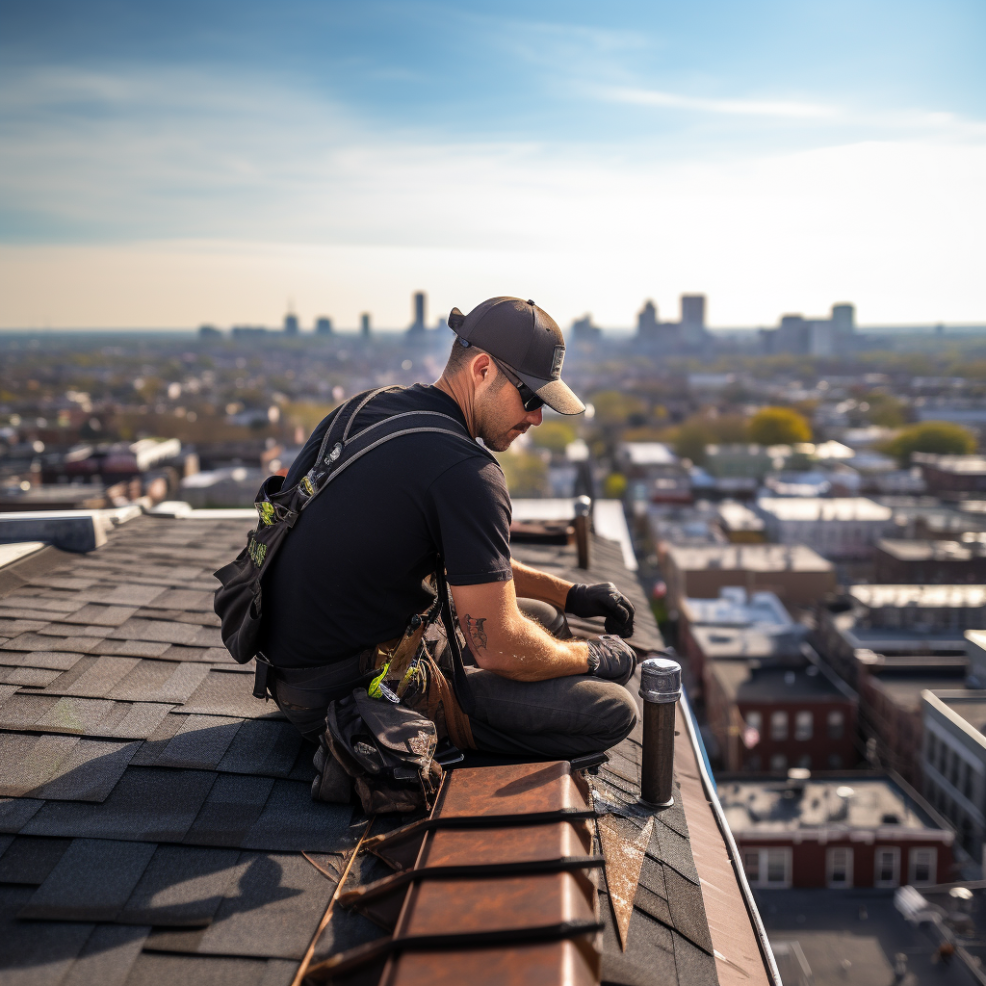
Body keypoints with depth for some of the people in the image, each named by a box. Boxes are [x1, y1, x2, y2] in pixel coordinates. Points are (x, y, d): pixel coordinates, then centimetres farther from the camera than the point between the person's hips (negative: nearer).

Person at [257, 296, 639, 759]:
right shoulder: (465, 472, -24)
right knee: (611, 710, -12)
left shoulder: (373, 408, 7)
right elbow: (499, 649, -20)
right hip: (343, 686, -10)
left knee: (542, 618, 20)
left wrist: (570, 594, 16)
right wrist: (595, 656, -1)